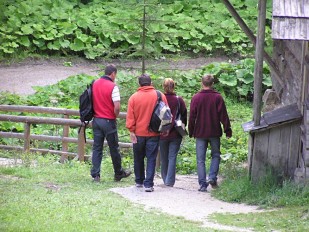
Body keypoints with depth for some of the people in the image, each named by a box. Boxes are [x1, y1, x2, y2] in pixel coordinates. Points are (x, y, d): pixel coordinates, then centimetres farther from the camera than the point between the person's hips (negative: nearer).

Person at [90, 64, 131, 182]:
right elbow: (117, 107, -21)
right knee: (114, 148, 8)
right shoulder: (113, 86, -15)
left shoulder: (95, 84, 3)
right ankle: (118, 173, 21)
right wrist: (115, 115, -2)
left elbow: (91, 101, 11)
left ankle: (95, 175, 3)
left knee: (97, 148, 8)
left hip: (96, 119, 5)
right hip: (109, 121, -5)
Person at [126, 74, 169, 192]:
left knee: (138, 158, 16)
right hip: (154, 133, -1)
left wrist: (131, 130, -2)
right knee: (151, 159, 1)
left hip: (139, 133, 1)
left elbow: (130, 117, -6)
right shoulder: (160, 96, -4)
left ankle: (139, 181, 26)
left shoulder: (134, 97, -5)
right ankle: (148, 184, -7)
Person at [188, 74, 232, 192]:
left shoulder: (196, 98, -3)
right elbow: (223, 115, -3)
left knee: (200, 159, 4)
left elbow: (192, 117, 1)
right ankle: (212, 177, -1)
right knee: (216, 155, 17)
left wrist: (191, 132, 10)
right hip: (214, 132, 0)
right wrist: (227, 130, 5)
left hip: (200, 133, 0)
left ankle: (202, 184, -1)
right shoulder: (218, 97, -5)